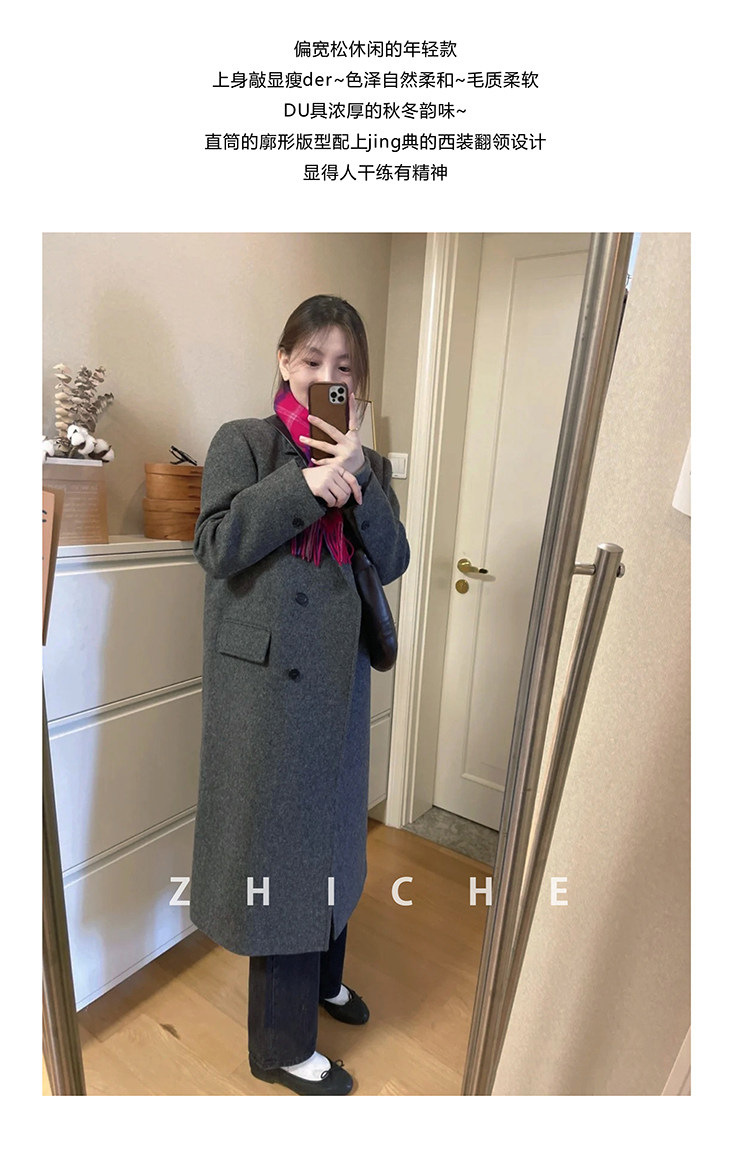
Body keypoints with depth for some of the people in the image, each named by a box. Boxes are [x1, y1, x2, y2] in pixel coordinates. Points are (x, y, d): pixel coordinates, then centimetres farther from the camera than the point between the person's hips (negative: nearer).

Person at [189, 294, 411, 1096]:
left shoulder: (366, 464, 10)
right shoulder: (243, 442, -1)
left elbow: (391, 563, -1)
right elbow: (217, 546, -12)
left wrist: (355, 472, -11)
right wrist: (304, 481, -18)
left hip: (338, 675, 5)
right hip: (266, 675, -5)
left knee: (331, 832, 20)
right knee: (278, 843, 7)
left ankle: (323, 977, 48)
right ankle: (282, 1046, 32)